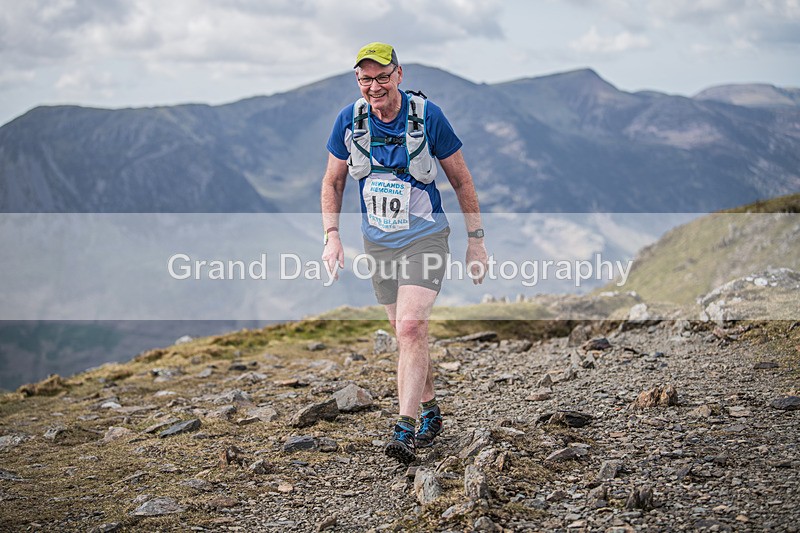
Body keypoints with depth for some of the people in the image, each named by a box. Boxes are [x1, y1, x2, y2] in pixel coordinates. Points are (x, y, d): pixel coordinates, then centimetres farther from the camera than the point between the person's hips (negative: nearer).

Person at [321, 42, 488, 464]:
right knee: (406, 333, 12)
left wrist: (476, 239, -3)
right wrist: (332, 235, -5)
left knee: (411, 328, -18)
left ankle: (406, 428, -16)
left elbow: (461, 180, -3)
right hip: (378, 242, 4)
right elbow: (332, 181, 7)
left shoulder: (427, 116, -12)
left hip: (425, 239, -4)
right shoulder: (349, 120, -4)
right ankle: (430, 411, 29)